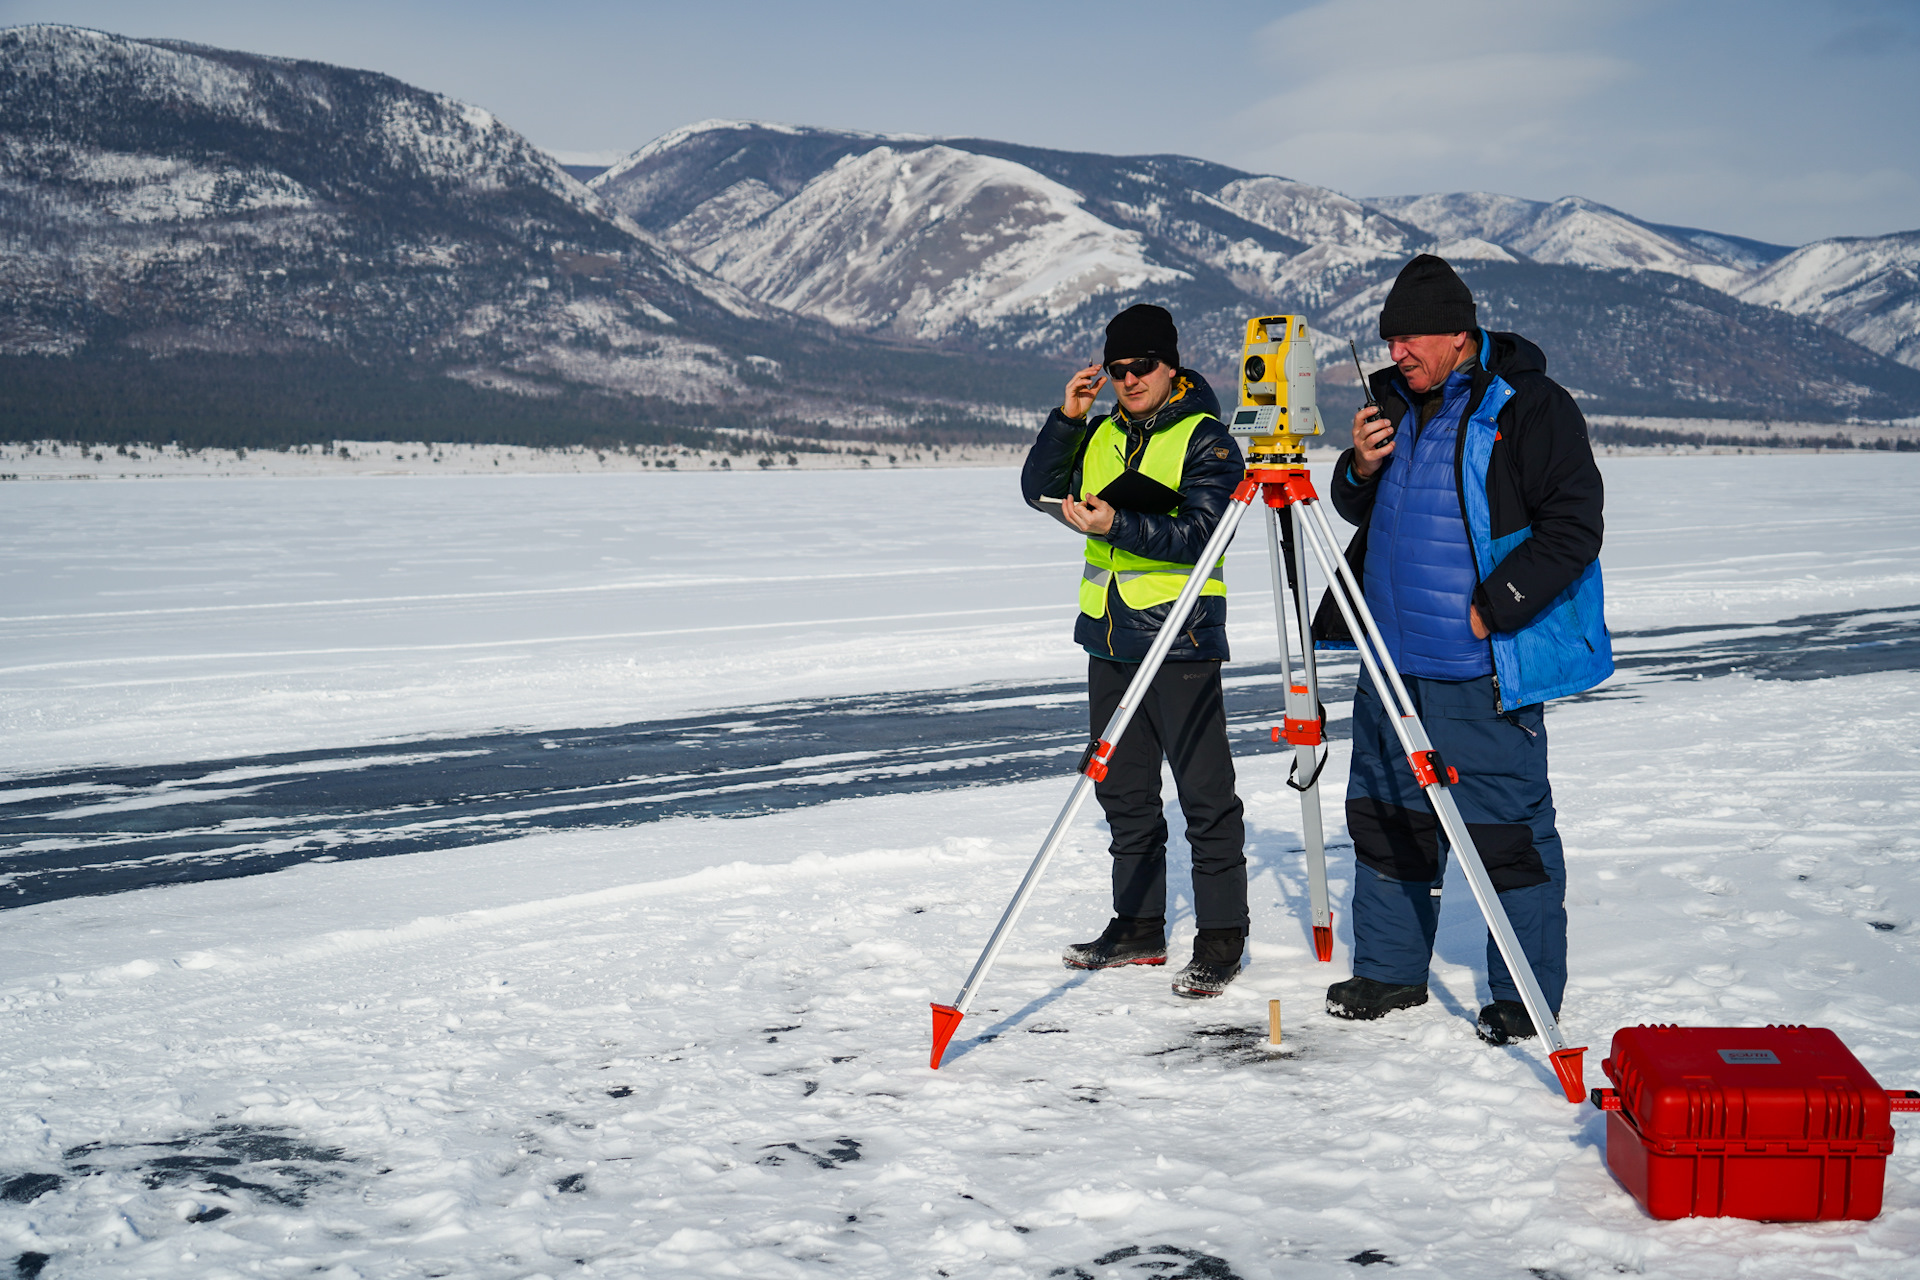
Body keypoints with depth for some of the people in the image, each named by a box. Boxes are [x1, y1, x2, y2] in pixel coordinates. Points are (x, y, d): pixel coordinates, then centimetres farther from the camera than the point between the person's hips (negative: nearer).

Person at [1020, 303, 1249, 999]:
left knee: (1205, 793, -4)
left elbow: (1197, 533, -17)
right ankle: (1139, 928, 24)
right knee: (1124, 792, 13)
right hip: (1110, 640, 7)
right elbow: (1040, 488, 8)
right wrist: (1067, 416, -3)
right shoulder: (1102, 434, 14)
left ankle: (1220, 939, 2)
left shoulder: (1207, 440, -6)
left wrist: (1118, 525, -29)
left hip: (1181, 639, -7)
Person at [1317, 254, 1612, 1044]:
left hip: (1487, 668, -7)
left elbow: (1573, 528, -12)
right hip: (1393, 660, 7)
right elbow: (1358, 512, 22)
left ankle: (1528, 994, 10)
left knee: (1507, 828, -3)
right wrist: (1360, 468, 0)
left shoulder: (1530, 408, -8)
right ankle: (1389, 971, 28)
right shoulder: (1396, 401, 13)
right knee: (1383, 815, 14)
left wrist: (1494, 607, -18)